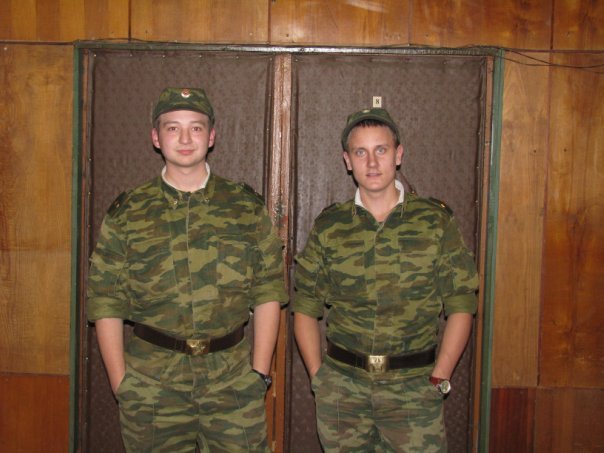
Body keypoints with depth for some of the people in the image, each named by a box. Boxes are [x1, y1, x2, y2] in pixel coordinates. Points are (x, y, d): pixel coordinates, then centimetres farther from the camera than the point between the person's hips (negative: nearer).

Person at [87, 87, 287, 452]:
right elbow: (106, 303, 3)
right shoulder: (127, 213, 3)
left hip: (233, 381, 0)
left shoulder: (247, 207, 4)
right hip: (152, 382, 0)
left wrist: (260, 373, -3)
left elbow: (268, 294, 3)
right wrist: (120, 381, -2)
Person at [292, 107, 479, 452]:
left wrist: (439, 378, -5)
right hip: (341, 388, 2)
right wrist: (318, 376, 1)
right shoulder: (328, 227, 4)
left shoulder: (436, 222, 0)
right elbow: (305, 308, 8)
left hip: (414, 388, -1)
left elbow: (461, 306, 1)